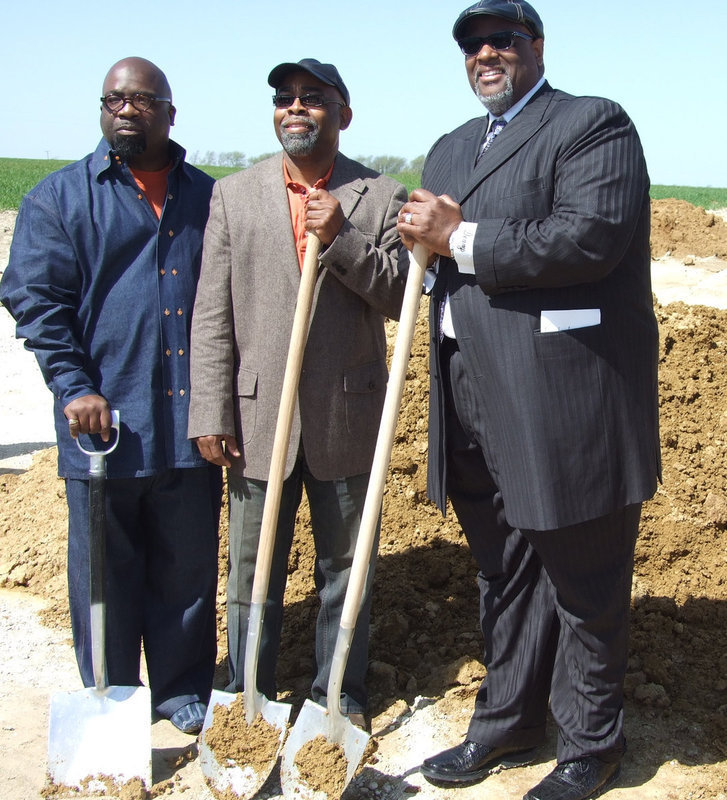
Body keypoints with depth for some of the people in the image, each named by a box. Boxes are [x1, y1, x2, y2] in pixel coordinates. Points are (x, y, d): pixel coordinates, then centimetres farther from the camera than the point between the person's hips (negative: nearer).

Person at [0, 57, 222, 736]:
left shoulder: (206, 196, 12)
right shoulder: (58, 197, 4)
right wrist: (74, 387, -14)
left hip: (190, 422, 2)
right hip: (103, 421, -2)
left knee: (189, 567, 11)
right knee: (104, 570, 9)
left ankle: (184, 692, 28)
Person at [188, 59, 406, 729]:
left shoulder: (381, 197, 2)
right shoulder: (233, 195, 4)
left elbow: (401, 299, -5)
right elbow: (212, 314, 0)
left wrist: (342, 239, -18)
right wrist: (211, 413, -5)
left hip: (348, 416, 0)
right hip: (258, 415, 1)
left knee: (345, 566, 13)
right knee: (252, 571, 11)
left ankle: (341, 694, 31)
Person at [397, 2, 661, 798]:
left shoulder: (592, 124, -5)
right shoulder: (451, 148, 20)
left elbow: (591, 236, -21)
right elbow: (437, 252, 20)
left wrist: (462, 239, -15)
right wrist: (426, 236, -4)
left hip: (564, 398, -7)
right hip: (475, 402, 8)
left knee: (583, 583, 6)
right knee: (503, 574, 19)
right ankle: (507, 722, 36)